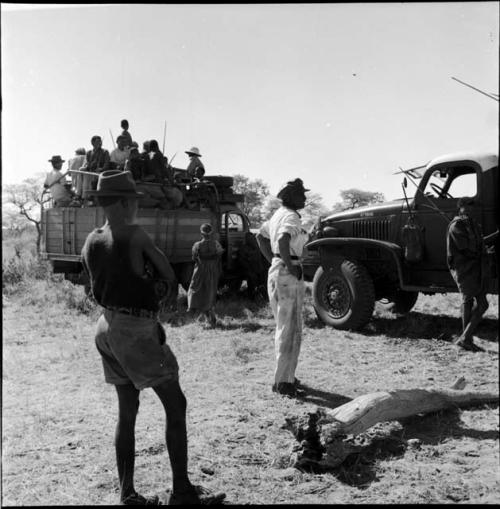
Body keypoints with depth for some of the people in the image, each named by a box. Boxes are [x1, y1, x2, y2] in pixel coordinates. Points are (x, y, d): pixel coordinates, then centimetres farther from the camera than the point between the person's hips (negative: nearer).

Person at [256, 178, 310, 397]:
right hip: (288, 275, -10)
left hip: (274, 272, 10)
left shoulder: (278, 214, 13)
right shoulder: (291, 217, -16)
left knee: (283, 327, 18)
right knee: (290, 329, -2)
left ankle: (285, 375, 29)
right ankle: (283, 381, 5)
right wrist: (289, 265, -23)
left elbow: (261, 236, 24)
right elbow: (284, 239, -36)